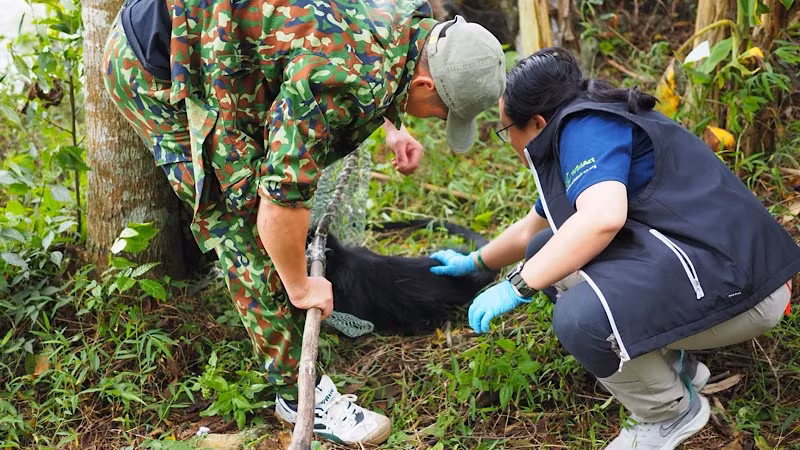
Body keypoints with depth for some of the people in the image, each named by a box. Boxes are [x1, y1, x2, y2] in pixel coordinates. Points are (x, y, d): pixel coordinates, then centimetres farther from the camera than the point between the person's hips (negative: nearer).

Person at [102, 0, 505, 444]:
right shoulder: (345, 75, -31)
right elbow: (281, 193, -27)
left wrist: (392, 130, 13)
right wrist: (299, 286, -12)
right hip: (153, 65, -9)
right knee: (245, 209, -9)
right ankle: (299, 392, -1)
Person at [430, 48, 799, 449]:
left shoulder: (583, 127, -12)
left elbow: (603, 217, -31)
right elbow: (529, 231, 34)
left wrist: (517, 286, -22)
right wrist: (474, 263, 47)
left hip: (737, 285, -11)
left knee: (580, 318, -31)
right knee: (547, 251, 12)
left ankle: (672, 412, 0)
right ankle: (670, 361, 15)